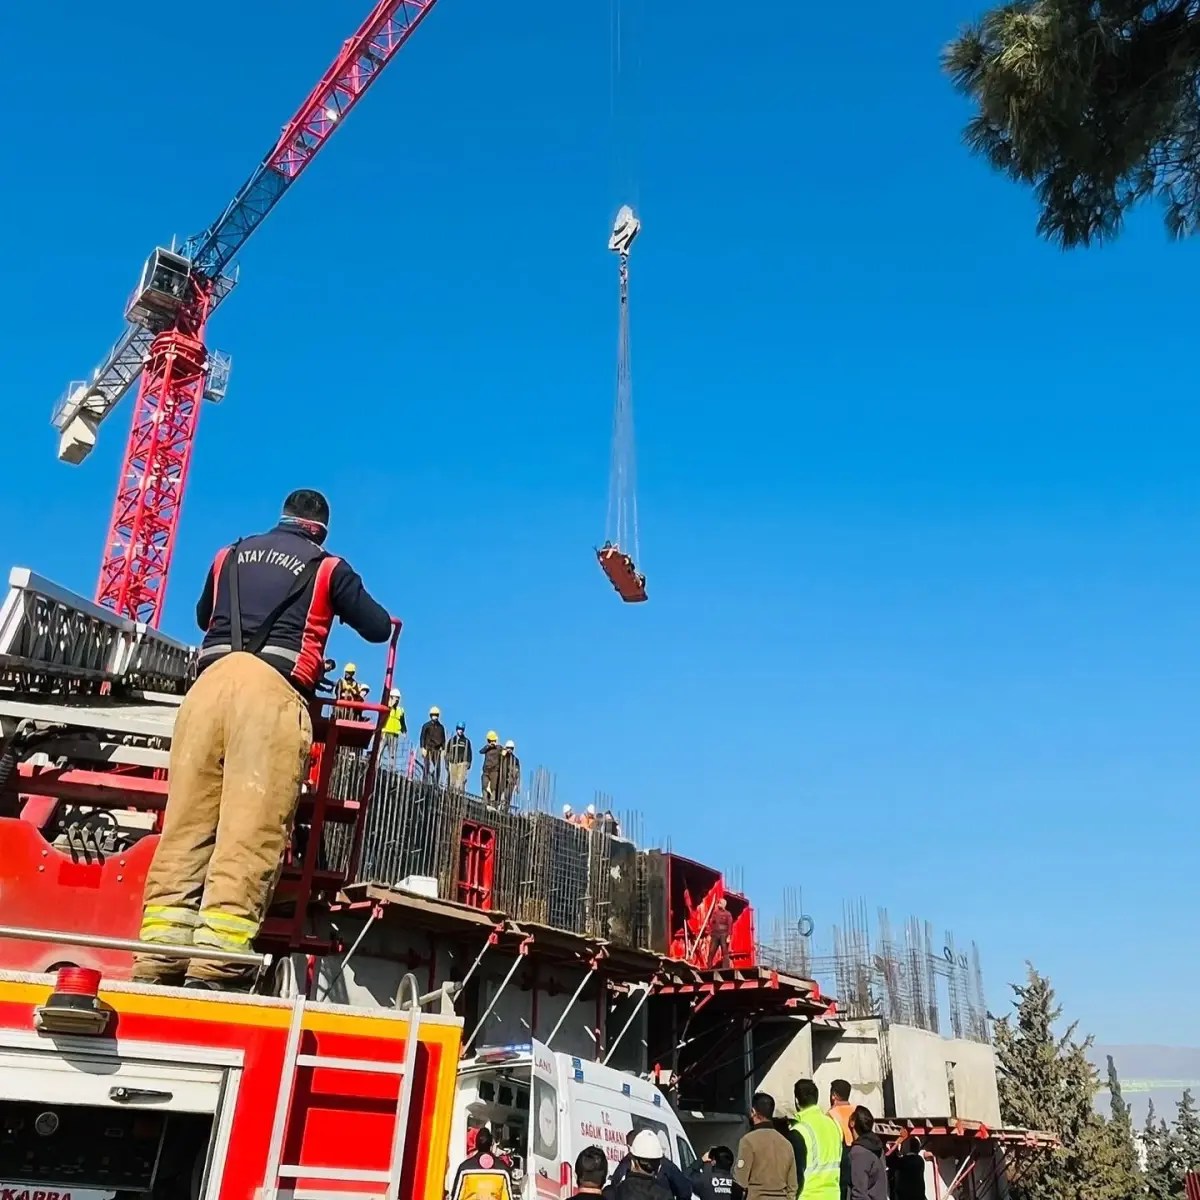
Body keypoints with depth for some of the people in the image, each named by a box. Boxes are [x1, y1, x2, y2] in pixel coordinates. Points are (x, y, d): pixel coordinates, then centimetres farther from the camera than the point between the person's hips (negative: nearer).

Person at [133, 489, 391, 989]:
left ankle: (158, 962, -8)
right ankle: (216, 965, -22)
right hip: (273, 689, -4)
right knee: (250, 833, -12)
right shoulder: (328, 567, 17)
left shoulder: (230, 554, 29)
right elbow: (379, 628, 23)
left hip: (211, 681, 4)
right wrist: (347, 604, 45)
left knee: (186, 825, 0)